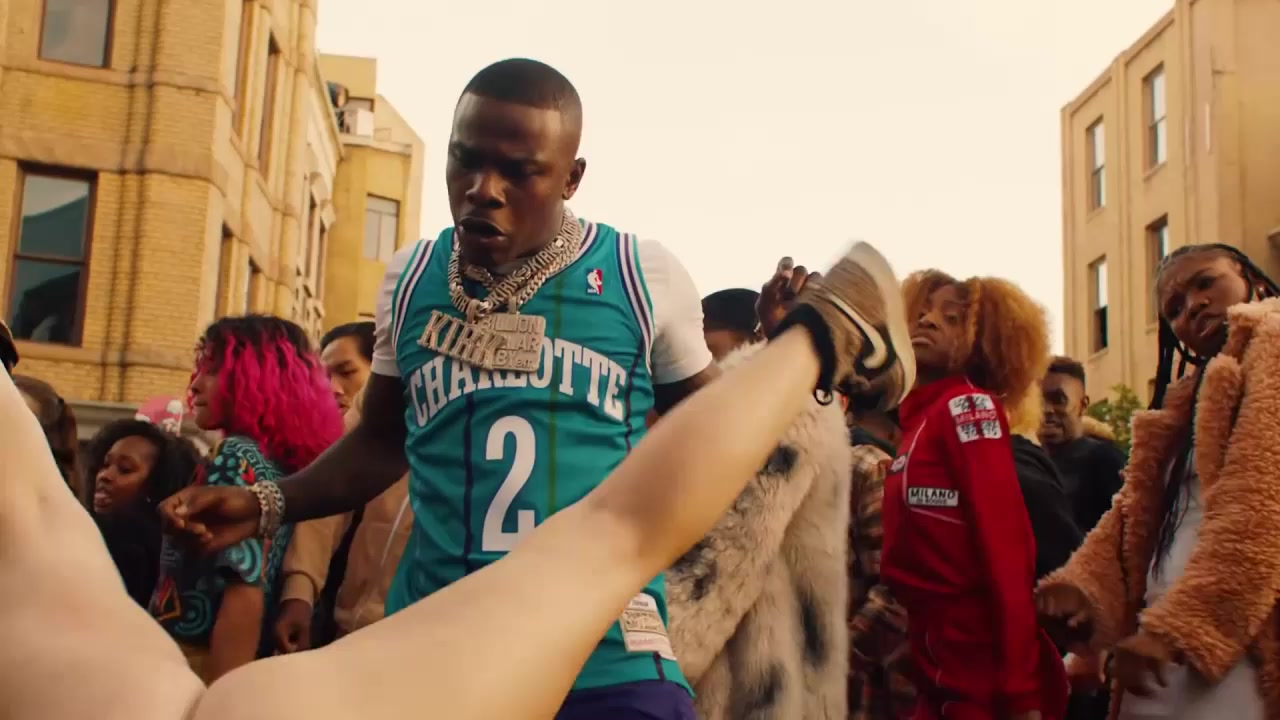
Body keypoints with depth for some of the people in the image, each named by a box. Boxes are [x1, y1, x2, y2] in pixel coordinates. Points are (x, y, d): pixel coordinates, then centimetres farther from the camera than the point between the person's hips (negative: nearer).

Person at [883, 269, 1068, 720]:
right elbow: (912, 553, 11)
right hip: (939, 665, 7)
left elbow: (1005, 544, -17)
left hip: (986, 670, -7)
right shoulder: (918, 418, 11)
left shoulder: (968, 406, -10)